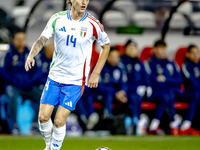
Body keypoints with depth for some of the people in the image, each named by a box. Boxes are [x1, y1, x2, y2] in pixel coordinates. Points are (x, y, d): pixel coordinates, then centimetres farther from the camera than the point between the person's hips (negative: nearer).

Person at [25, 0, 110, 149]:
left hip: (76, 81, -3)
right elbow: (42, 39, -5)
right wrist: (31, 54, -27)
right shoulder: (57, 18, -5)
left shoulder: (93, 25, -10)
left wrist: (96, 73, 0)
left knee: (59, 120, -9)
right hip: (55, 76, 3)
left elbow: (106, 46, 4)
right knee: (43, 116, -2)